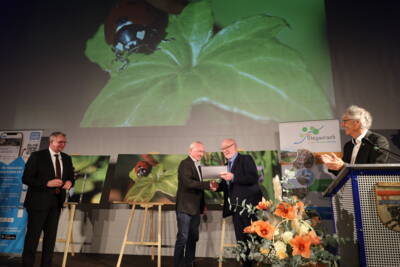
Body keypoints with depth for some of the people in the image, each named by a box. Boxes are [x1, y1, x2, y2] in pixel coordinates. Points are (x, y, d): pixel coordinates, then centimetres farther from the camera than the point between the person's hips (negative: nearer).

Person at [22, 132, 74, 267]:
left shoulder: (67, 158, 8)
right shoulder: (37, 156, -7)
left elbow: (71, 177, 14)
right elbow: (26, 178, -10)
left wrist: (69, 182, -9)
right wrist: (47, 183, -21)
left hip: (56, 202, 5)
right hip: (38, 202, -5)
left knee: (51, 236, 12)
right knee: (33, 236, 4)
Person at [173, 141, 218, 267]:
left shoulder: (197, 165, 15)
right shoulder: (185, 163, -13)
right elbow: (188, 183, -27)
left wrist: (202, 205, 16)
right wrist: (208, 185, -30)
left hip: (195, 208, 9)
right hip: (185, 207, -9)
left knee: (193, 238, 15)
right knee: (182, 238, -2)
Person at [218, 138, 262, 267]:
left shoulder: (246, 159, -4)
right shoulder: (227, 165, 17)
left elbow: (254, 178, -18)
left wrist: (233, 177, -25)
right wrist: (217, 186, 0)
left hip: (248, 205, -7)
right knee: (241, 239, 12)